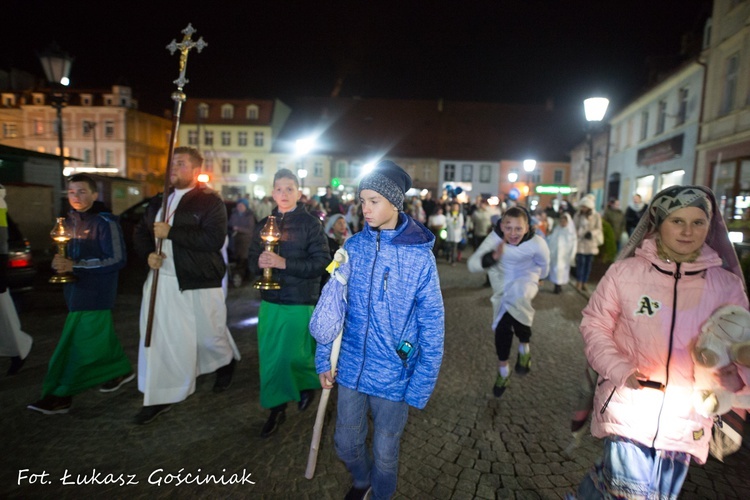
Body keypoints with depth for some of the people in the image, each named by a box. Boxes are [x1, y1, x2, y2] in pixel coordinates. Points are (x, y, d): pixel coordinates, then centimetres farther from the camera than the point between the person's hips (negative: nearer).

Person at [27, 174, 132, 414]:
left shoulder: (106, 222, -13)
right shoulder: (69, 221, 9)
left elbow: (117, 260, -17)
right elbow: (67, 254, 20)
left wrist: (74, 266, -21)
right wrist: (59, 262, -5)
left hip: (95, 293, -7)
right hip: (76, 289, 7)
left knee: (79, 342, -4)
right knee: (100, 334, 16)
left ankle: (60, 395, 6)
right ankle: (121, 371, 32)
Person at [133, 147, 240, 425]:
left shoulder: (210, 201, -9)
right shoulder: (159, 200, 13)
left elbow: (214, 239, -22)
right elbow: (140, 232, 20)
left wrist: (170, 232, -22)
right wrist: (148, 253, -1)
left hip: (200, 282, -6)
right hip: (162, 279, 6)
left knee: (209, 335, 8)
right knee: (157, 337, 7)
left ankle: (227, 362, 42)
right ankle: (160, 398, 22)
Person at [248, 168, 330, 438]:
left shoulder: (311, 224, -7)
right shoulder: (264, 225, 11)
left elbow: (322, 262, -16)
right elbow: (253, 259, 14)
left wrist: (284, 263, -23)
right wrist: (259, 262, -11)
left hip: (300, 303, -5)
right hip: (270, 301, 5)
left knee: (295, 355, 4)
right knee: (270, 358, 7)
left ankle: (308, 383, 37)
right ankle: (277, 408, 25)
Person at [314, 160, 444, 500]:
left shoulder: (420, 255, -14)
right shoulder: (353, 246, -5)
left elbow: (432, 325, -10)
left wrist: (420, 387, -10)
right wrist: (324, 358, 3)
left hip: (393, 376, -3)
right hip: (351, 369, 3)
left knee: (385, 453, 16)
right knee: (345, 443, 21)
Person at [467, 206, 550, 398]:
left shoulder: (537, 243, -28)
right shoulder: (494, 238, -29)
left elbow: (543, 266, -5)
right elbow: (472, 265, -34)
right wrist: (493, 256, -51)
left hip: (526, 279, -2)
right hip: (502, 284, 2)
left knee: (517, 293, -37)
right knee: (501, 326, 7)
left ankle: (525, 346, -10)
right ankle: (503, 371, 31)